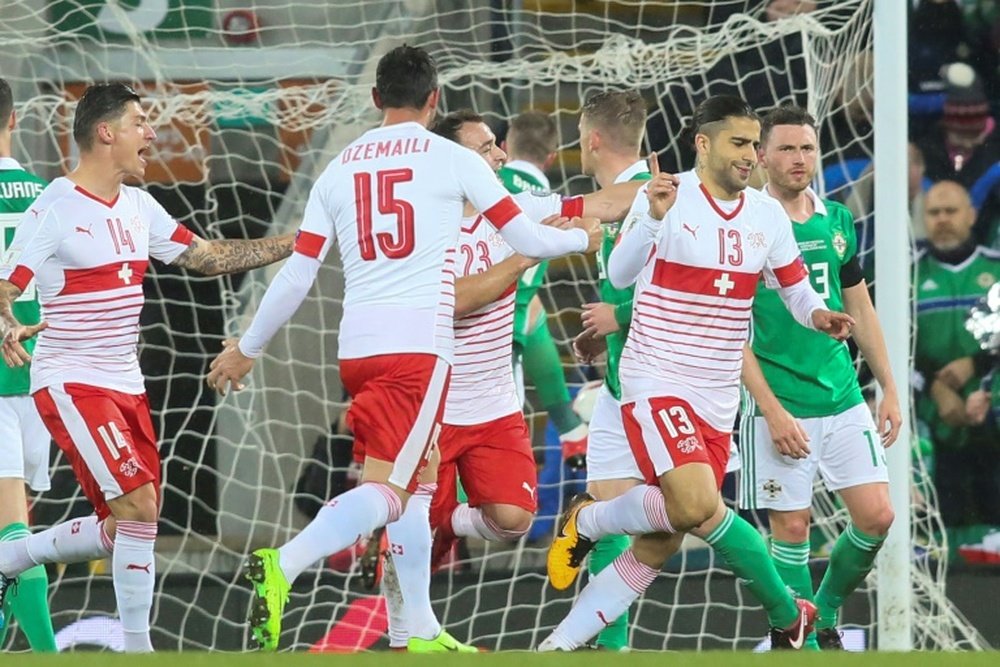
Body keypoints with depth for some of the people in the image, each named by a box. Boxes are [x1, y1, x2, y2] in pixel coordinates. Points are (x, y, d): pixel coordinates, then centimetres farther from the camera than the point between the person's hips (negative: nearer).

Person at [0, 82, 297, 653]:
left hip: (125, 386, 8)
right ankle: (138, 651, -8)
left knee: (123, 528, 9)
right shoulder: (55, 210, -13)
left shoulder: (138, 207, 10)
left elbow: (205, 257, 17)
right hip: (71, 385, -8)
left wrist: (293, 243, 12)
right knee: (139, 506, -17)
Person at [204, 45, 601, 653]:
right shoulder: (452, 159, 2)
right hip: (420, 344, -6)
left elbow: (296, 277, 11)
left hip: (357, 346, 6)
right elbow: (527, 238, 8)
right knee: (386, 488, -13)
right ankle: (282, 567, -38)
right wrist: (582, 238, 29)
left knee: (419, 473, 22)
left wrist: (247, 348, 22)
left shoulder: (338, 170, 12)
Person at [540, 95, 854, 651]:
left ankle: (560, 643, 10)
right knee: (698, 506, -31)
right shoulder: (669, 197, -9)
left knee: (658, 546, 1)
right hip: (657, 382, -5)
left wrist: (819, 315, -7)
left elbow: (797, 291, 16)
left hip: (718, 401, 5)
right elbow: (619, 275, -16)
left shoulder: (768, 216, 7)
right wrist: (655, 217, -32)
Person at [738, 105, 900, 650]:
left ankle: (824, 613, 22)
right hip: (780, 407, -5)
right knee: (791, 526, -3)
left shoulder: (837, 221, 9)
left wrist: (889, 389, 12)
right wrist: (772, 411, -16)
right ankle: (801, 639, 10)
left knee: (876, 516, 1)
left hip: (844, 400, 5)